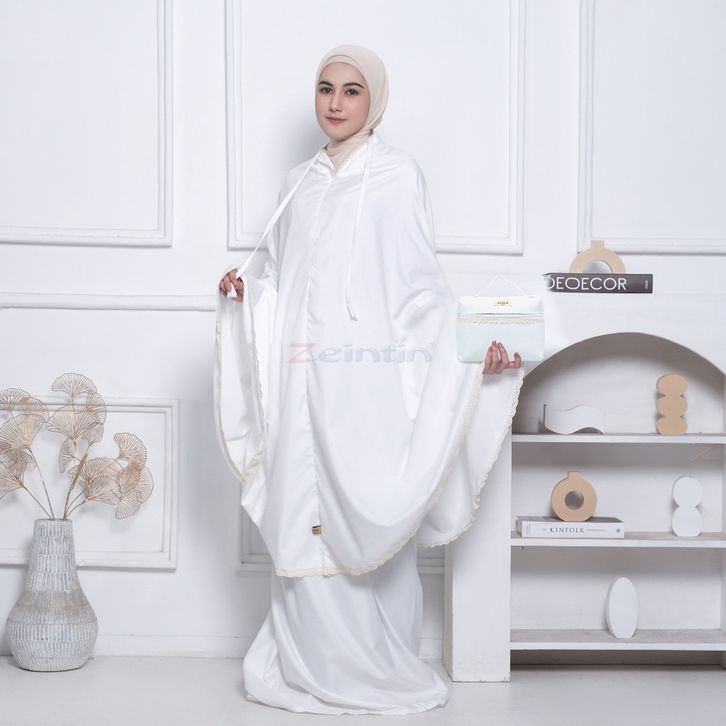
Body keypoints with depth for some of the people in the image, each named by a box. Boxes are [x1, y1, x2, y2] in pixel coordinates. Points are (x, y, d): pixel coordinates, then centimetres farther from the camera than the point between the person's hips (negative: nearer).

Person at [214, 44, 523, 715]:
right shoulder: (300, 182, 18)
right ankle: (316, 666, 11)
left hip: (369, 377, -4)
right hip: (305, 378, 5)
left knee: (367, 515, -4)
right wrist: (244, 293, 2)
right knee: (307, 517, 2)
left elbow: (420, 282, -2)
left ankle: (377, 672, 8)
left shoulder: (398, 175, 2)